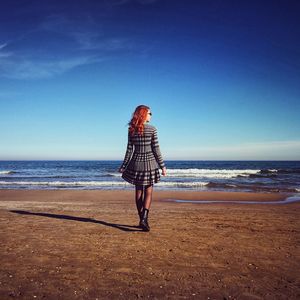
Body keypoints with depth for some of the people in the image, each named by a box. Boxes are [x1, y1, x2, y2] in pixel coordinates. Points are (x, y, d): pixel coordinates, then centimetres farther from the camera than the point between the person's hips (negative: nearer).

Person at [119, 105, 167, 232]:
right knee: (148, 192, 6)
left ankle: (142, 219, 20)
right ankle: (144, 218, -8)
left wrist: (123, 167, 7)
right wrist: (162, 166, -2)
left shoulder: (131, 130, 1)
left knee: (139, 192, 12)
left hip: (136, 162, 3)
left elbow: (129, 150, 0)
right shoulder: (152, 129, -7)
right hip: (149, 162, -2)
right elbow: (156, 150, -9)